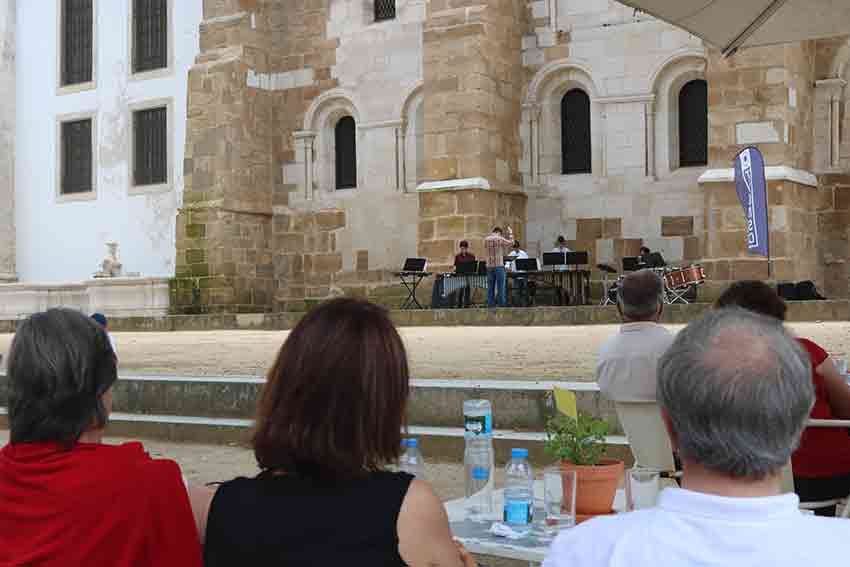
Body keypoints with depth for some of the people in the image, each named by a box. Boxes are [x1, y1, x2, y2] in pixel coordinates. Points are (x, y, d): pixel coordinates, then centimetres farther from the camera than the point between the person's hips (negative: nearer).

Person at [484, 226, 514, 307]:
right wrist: (510, 233, 22)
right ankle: (502, 304, 0)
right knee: (501, 287, 0)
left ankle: (490, 304, 7)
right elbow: (511, 243, 8)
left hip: (489, 266, 5)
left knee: (490, 287, 8)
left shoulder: (486, 240, 7)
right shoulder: (500, 239, -6)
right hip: (499, 266, -5)